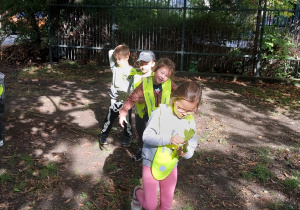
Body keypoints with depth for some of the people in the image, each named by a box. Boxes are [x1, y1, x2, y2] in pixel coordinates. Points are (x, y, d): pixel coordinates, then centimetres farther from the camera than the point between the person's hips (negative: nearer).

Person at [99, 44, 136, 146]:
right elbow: (110, 52, -1)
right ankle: (104, 135, 32)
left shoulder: (132, 71, -10)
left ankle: (127, 137, 33)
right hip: (115, 100, 2)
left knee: (127, 120, 15)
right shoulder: (114, 67, -2)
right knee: (110, 118, 14)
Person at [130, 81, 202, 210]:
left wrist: (186, 152, -25)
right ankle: (138, 193, 34)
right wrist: (168, 139, -37)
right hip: (152, 164, -3)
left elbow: (192, 147, -1)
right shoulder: (161, 113, -18)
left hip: (171, 167, 4)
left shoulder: (190, 122, -6)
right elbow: (146, 136, -23)